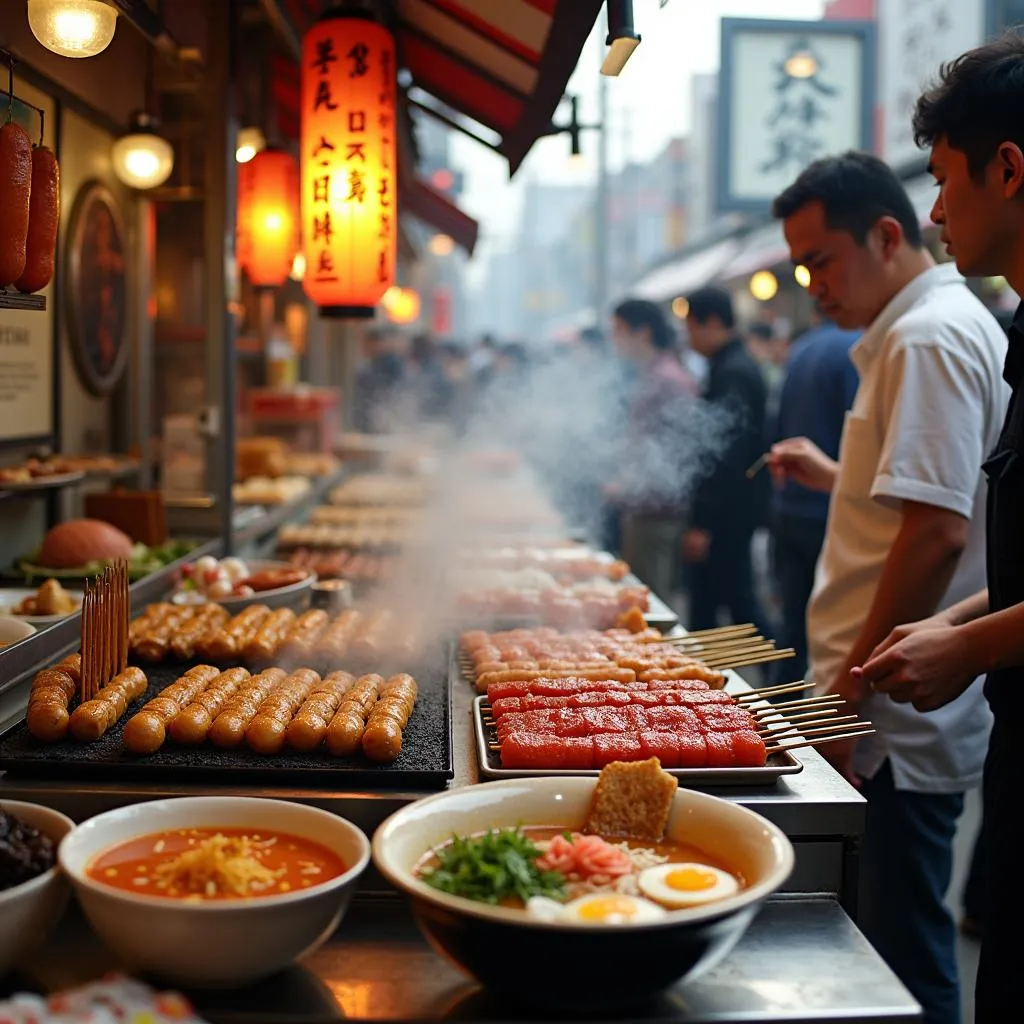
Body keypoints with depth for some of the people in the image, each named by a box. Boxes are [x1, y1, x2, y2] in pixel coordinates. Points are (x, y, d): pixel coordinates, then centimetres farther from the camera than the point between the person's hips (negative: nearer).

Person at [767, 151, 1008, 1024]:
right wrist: (835, 477, 17)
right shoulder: (937, 328, 17)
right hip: (903, 714, 10)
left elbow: (938, 534, -23)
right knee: (900, 953, 18)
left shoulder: (928, 338, -15)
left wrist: (849, 694, -19)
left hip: (895, 724, -10)